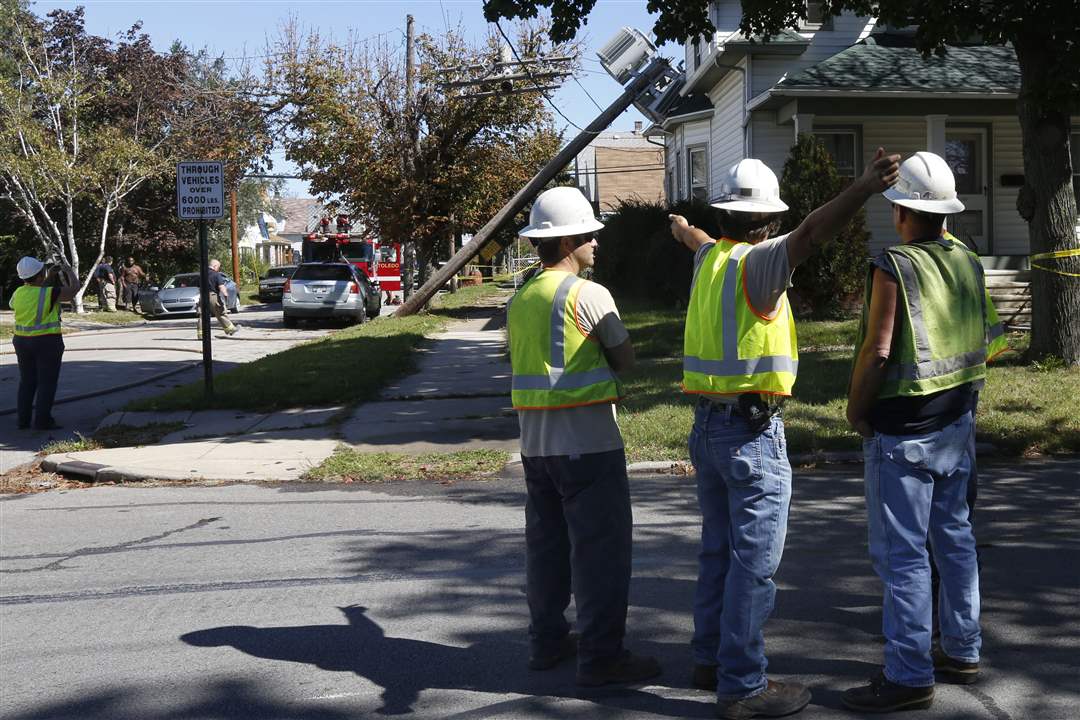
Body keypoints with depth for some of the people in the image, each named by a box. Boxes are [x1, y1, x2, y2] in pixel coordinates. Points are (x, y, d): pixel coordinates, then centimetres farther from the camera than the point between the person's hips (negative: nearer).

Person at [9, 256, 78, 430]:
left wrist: (48, 279, 23)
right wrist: (68, 271, 10)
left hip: (22, 341, 6)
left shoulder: (18, 294, 1)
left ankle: (23, 419, 14)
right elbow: (74, 288, -6)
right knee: (47, 382, 1)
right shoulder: (50, 293, -15)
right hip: (47, 342, -6)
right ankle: (42, 421, 0)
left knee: (27, 381, 14)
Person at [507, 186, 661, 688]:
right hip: (587, 441, -8)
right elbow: (625, 360, -3)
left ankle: (547, 640, 24)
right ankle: (601, 655, -1)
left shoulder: (520, 300, 11)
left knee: (546, 542, 15)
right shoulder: (589, 295, -12)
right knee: (600, 547, -3)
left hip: (535, 443, 8)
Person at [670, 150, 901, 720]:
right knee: (754, 560, -4)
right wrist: (864, 189, -49)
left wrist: (683, 229, 59)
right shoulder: (757, 262, -15)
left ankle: (711, 659, 29)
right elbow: (809, 235, -35)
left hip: (707, 426, 9)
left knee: (718, 548, 19)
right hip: (752, 431, -9)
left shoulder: (709, 258, 9)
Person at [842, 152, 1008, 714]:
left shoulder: (894, 268, -17)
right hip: (957, 424, 8)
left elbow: (876, 352, -19)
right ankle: (961, 651, 27)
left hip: (902, 431, -8)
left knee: (901, 553, -4)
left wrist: (856, 409, -6)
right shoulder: (968, 263, 6)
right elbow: (986, 343, 13)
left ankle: (908, 676, -1)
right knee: (954, 537, 17)